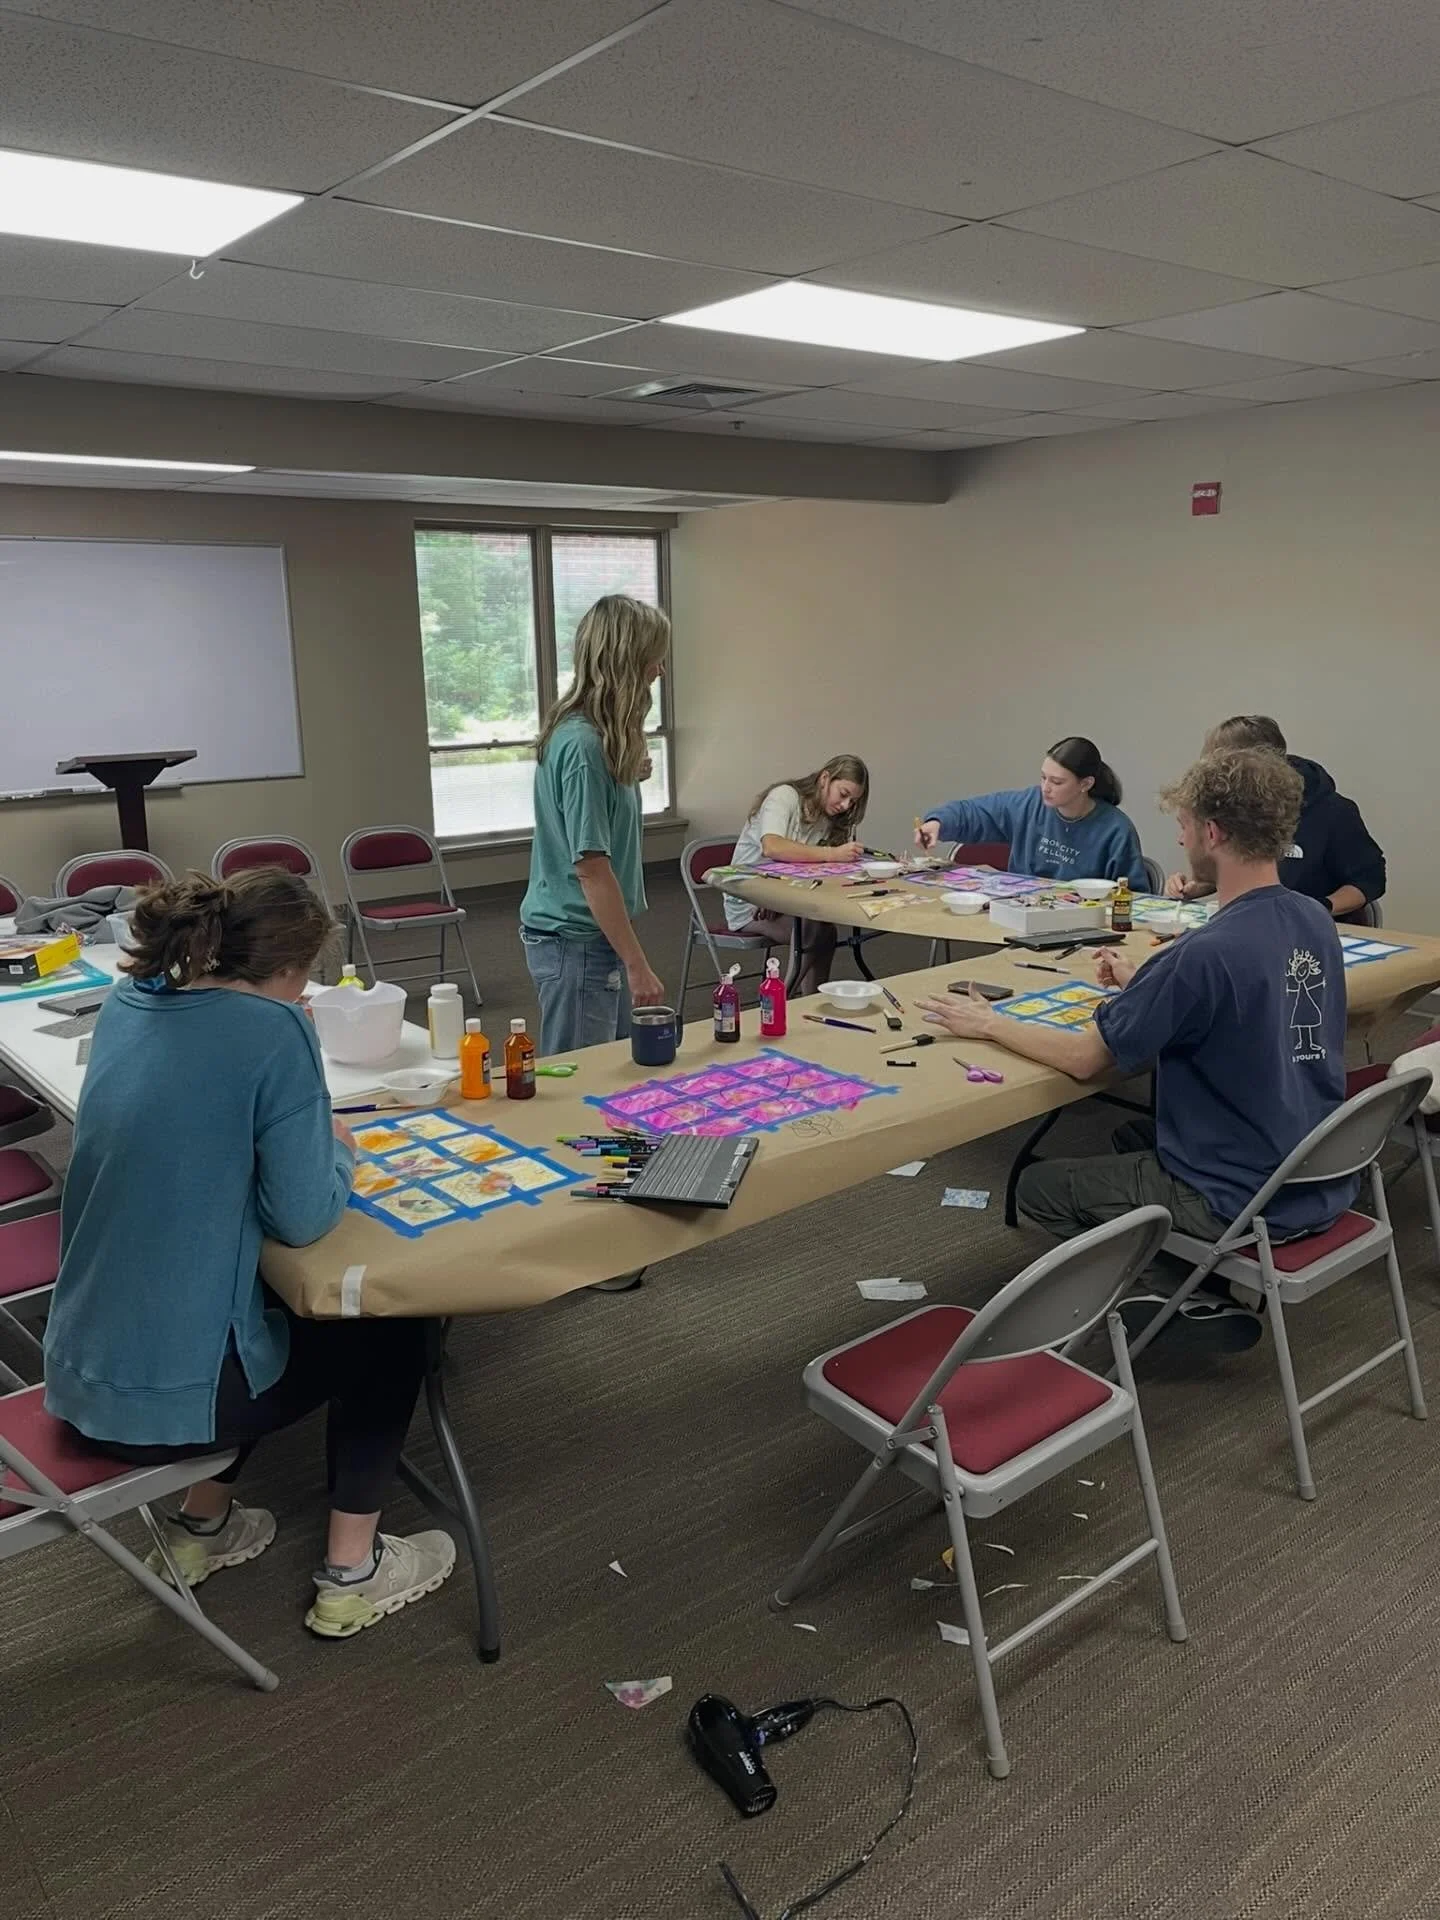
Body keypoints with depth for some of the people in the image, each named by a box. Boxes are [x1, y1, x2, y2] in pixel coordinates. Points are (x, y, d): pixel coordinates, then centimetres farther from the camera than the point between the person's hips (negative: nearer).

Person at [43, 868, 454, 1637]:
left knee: (280, 1304, 33)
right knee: (389, 1328, 16)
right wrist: (337, 1147, 2)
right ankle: (350, 1574, 23)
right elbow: (303, 1218, -17)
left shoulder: (127, 1004, 4)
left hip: (82, 1375, 8)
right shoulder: (273, 1029, -19)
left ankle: (200, 1526, 40)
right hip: (168, 1389, -7)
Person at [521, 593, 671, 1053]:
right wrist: (637, 965, -21)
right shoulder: (583, 744, -22)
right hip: (576, 942, -10)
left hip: (594, 933, 10)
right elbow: (592, 868, -24)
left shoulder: (596, 734, 6)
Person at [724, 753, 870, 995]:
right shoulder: (785, 797, -14)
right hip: (749, 905, -6)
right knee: (819, 930, -27)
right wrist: (832, 854, -38)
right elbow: (771, 847, -34)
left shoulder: (831, 819, 6)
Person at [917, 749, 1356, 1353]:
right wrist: (1143, 986, 13)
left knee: (1037, 1187, 8)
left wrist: (989, 1024, -5)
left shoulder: (1208, 953, -27)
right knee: (1133, 1139, 30)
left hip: (1244, 1204, -8)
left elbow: (1086, 1058, -18)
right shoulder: (1316, 923, -2)